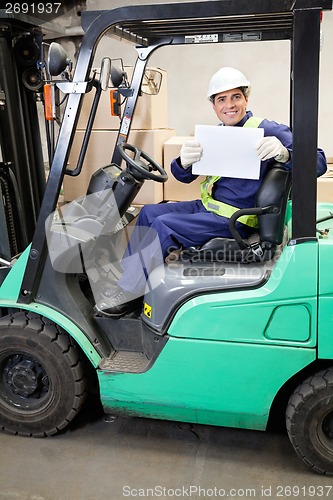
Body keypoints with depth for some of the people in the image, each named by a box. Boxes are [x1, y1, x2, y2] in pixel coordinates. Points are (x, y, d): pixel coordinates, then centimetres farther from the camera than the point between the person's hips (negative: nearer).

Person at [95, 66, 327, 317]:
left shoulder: (267, 131, -11)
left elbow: (318, 162, -16)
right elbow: (184, 177, 6)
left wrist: (285, 154, -37)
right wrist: (184, 162, -19)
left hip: (235, 220, -8)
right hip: (207, 207, 9)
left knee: (164, 225, -19)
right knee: (149, 212, 9)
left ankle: (126, 294, -6)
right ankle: (125, 273, 15)